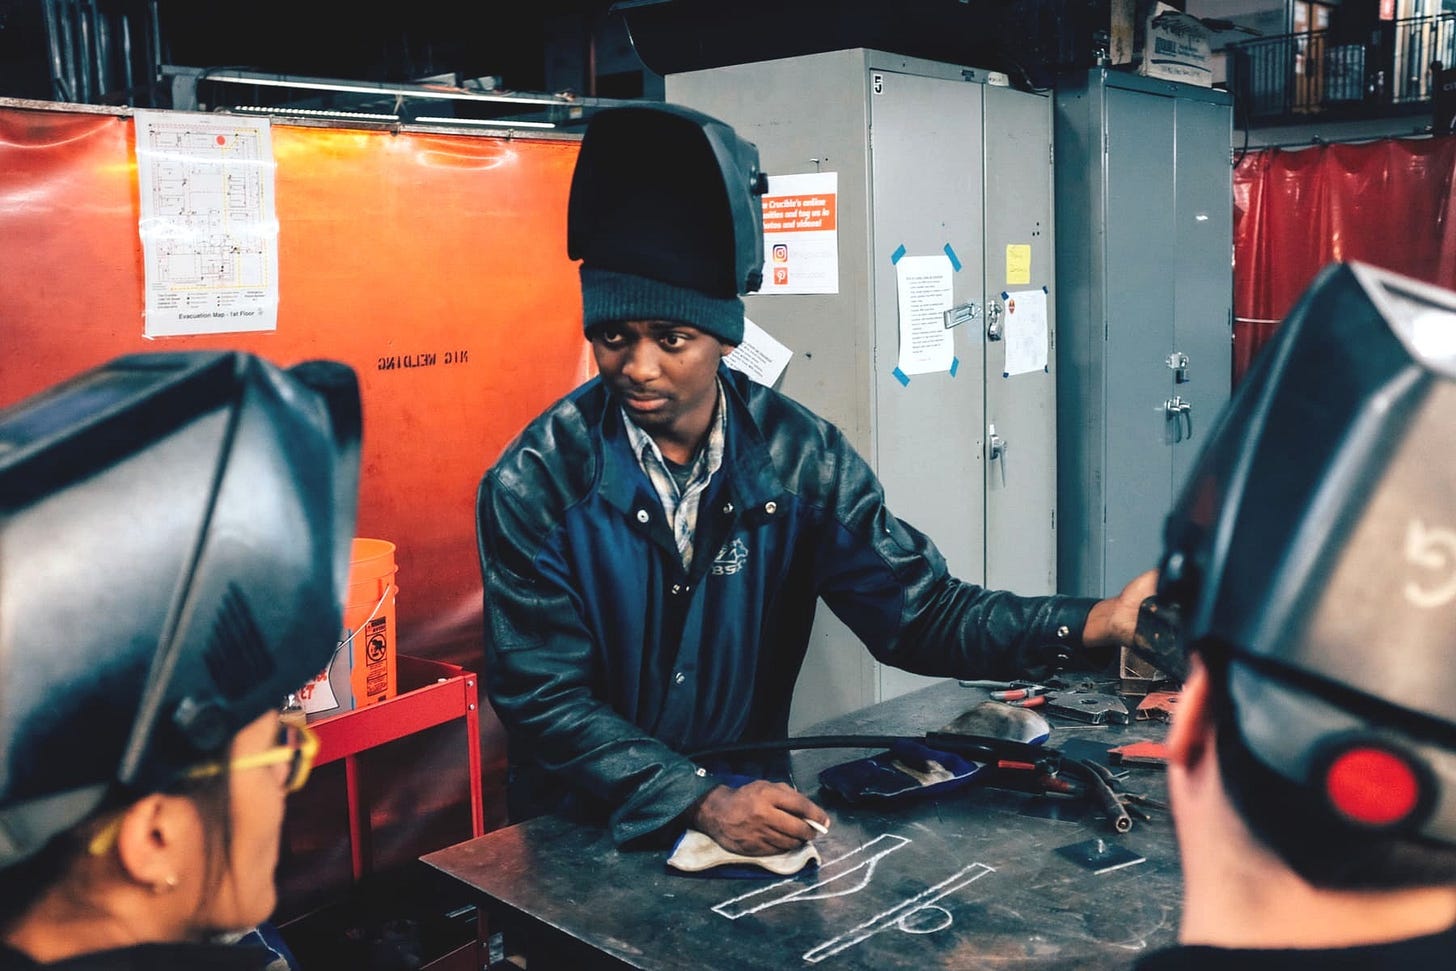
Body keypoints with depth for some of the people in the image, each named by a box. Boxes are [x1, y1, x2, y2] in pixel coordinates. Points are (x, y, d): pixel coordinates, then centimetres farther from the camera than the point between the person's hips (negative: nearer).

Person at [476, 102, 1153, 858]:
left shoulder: (800, 456, -6)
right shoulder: (533, 485, -13)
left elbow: (919, 613, -4)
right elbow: (545, 699, -14)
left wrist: (1094, 625, -17)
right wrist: (703, 802, -25)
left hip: (748, 811, 1)